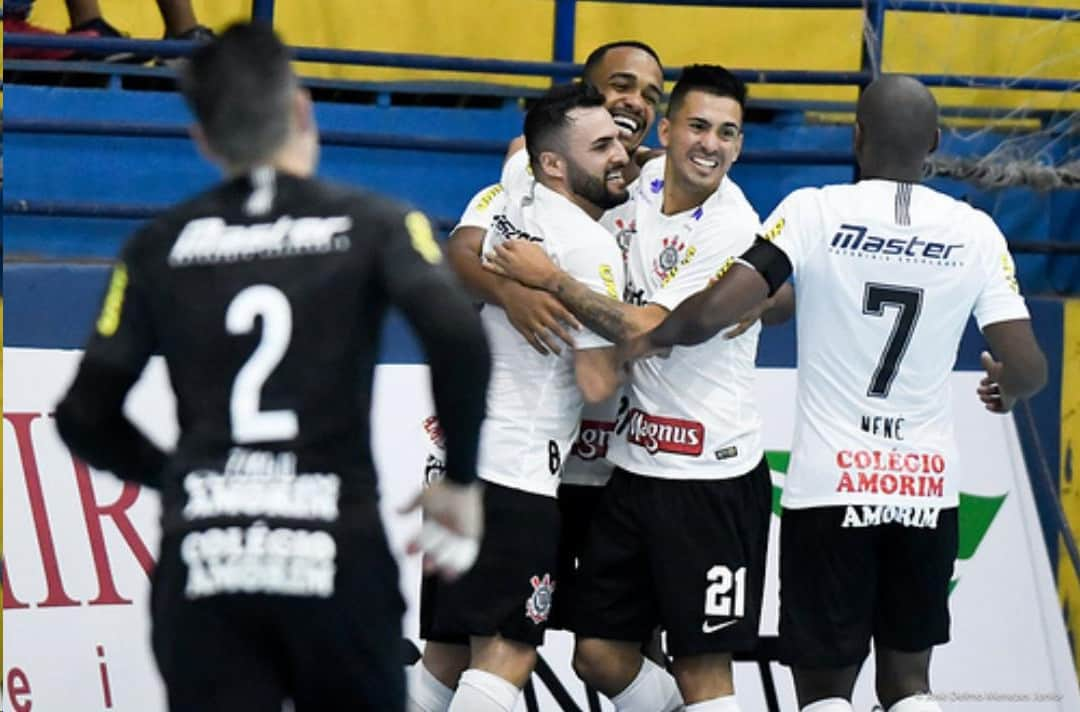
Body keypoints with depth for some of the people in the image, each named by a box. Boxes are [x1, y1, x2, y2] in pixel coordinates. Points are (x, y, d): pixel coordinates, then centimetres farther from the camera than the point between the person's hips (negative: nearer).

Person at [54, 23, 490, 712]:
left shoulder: (160, 247, 9)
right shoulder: (373, 226, 2)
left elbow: (86, 417, 7)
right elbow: (458, 334, -15)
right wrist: (461, 479, -1)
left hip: (202, 559, 2)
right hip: (337, 552, -1)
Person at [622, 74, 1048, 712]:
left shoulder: (814, 212, -7)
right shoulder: (975, 233, -1)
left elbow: (713, 311, -15)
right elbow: (1027, 368, -3)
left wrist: (654, 337, 6)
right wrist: (1007, 390, 21)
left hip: (830, 488, -2)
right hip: (927, 487, 2)